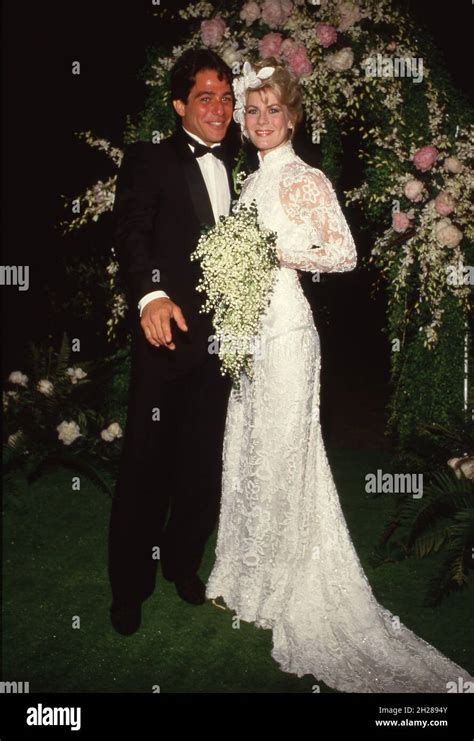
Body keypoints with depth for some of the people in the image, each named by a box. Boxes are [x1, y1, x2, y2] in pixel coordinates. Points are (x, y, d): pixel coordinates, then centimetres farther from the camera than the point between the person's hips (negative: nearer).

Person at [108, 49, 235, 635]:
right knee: (146, 461, 3)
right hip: (167, 329, -5)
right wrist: (151, 296, -31)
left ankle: (181, 561, 34)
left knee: (202, 460, 14)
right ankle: (129, 586, 20)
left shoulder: (235, 170, 16)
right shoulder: (148, 159, 0)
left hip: (219, 337, 5)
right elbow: (131, 232, -13)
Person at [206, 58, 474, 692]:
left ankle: (284, 586, 14)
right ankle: (247, 571, 26)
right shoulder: (251, 181, 16)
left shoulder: (306, 179, -6)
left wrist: (280, 253, -16)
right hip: (245, 324, 8)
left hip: (284, 324, -7)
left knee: (279, 448, -2)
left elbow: (345, 254, -9)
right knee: (246, 446, 11)